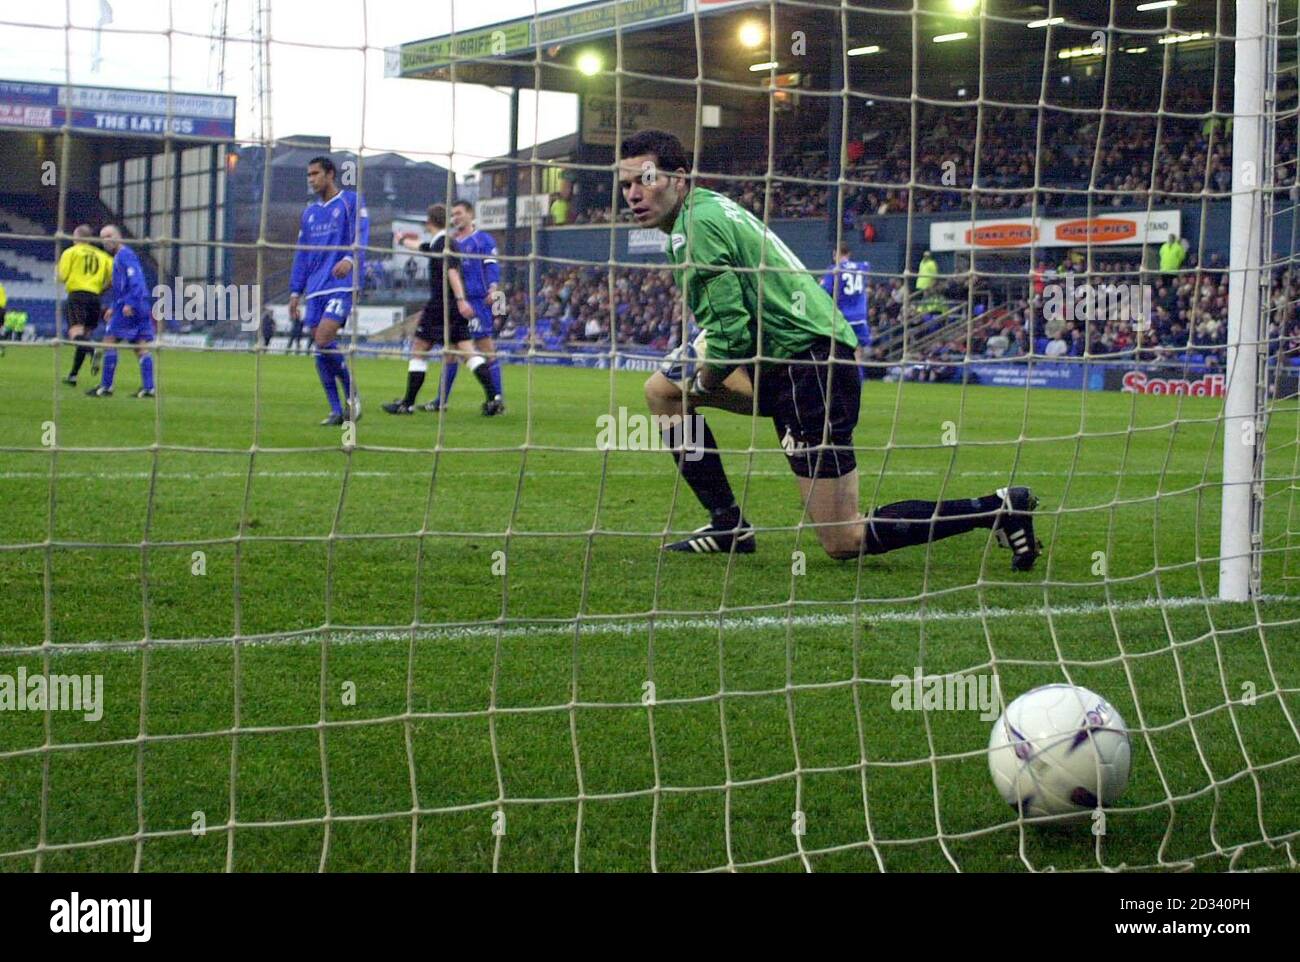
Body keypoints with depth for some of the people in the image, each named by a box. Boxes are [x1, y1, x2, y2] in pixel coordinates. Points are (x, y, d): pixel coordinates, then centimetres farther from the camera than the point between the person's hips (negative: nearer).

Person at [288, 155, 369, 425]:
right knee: (319, 347, 0)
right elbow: (302, 255, 23)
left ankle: (352, 397, -3)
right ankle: (336, 411, 6)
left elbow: (361, 239, -11)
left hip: (342, 286, -7)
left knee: (324, 340, -19)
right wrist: (295, 292, 18)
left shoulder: (350, 202, 2)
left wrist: (350, 260, -30)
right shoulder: (310, 212, 20)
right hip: (315, 289, 7)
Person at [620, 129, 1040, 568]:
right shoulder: (711, 206, 17)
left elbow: (730, 334, -18)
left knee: (844, 542, -8)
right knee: (662, 389, 16)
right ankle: (728, 525, 14)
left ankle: (995, 510, -4)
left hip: (807, 364, -10)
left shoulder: (695, 224, -14)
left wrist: (699, 382, 0)